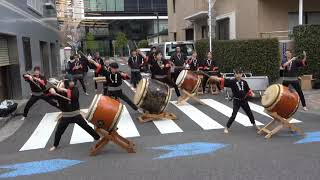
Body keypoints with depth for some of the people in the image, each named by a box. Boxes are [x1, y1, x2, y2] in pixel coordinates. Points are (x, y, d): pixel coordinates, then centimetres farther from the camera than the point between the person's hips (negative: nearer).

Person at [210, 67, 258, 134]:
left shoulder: (244, 82, -2)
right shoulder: (232, 81, -14)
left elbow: (248, 90, 11)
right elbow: (223, 81, -25)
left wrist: (252, 93, -6)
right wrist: (214, 78, -38)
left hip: (244, 100, 4)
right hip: (236, 101, -4)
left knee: (249, 113, 20)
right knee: (233, 115, -9)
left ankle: (254, 125, 45)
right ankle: (227, 128, 7)